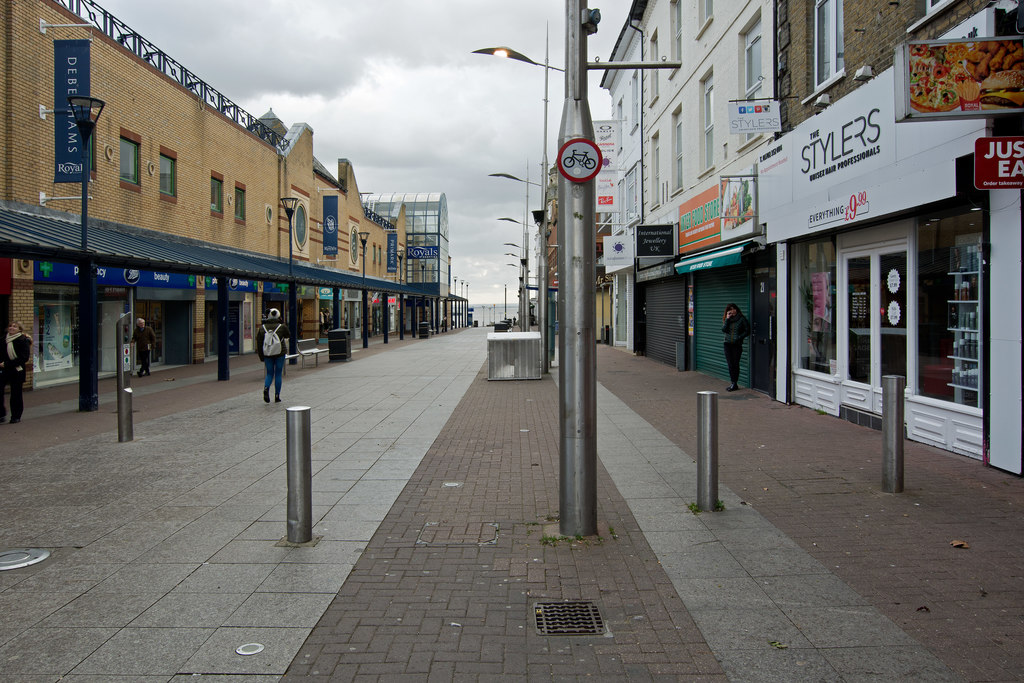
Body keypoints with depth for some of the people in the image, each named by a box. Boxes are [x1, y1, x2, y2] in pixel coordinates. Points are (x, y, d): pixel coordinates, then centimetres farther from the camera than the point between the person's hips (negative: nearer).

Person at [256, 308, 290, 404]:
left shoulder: (262, 328, 0)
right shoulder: (282, 327, -8)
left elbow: (259, 343, 1)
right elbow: (288, 335, 12)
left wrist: (261, 357, 8)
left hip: (267, 354, 2)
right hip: (279, 354, -2)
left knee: (269, 373, 13)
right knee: (278, 374, 7)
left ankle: (266, 388, -16)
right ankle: (277, 396, 8)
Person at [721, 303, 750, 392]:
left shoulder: (742, 319, -2)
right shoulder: (727, 319, 10)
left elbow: (747, 331, -2)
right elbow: (724, 329, -4)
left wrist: (739, 337, -12)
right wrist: (727, 319, -9)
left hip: (737, 344, -4)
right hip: (728, 344, 4)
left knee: (735, 364, -2)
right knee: (730, 364, 4)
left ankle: (734, 384, 4)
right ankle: (733, 383, 13)